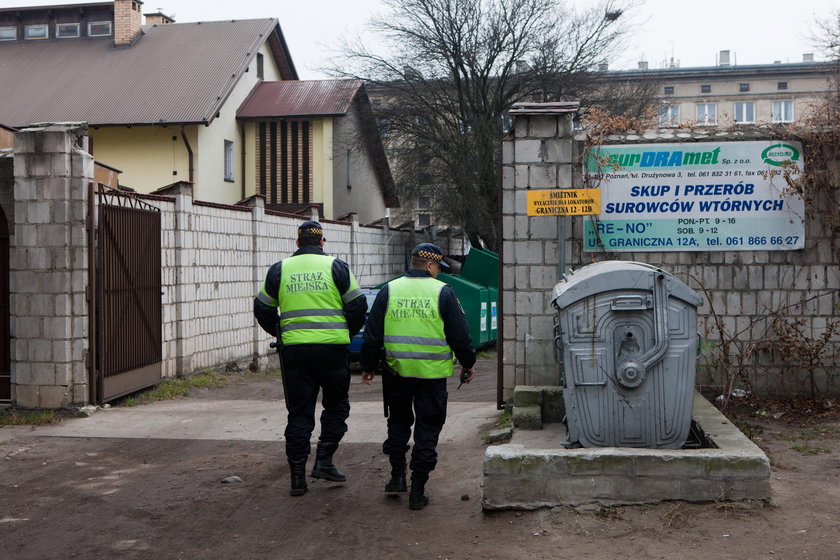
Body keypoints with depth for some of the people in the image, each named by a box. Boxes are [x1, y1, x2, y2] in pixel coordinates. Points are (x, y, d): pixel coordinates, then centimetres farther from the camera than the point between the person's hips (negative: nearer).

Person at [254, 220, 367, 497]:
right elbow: (358, 305, 1)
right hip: (332, 348, -2)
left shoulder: (279, 270, 8)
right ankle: (324, 460, 6)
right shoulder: (336, 267, 1)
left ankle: (297, 476, 8)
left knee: (298, 412, 8)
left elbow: (263, 310, 12)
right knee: (336, 405, 15)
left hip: (293, 349, 2)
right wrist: (348, 332, 17)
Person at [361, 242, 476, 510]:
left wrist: (368, 366, 16)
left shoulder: (388, 290, 3)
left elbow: (372, 334, 6)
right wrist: (468, 364, 13)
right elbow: (460, 335, -1)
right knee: (427, 430, 6)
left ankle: (397, 476, 19)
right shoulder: (443, 292, -4)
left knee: (398, 421, 22)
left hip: (396, 372, 2)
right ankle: (418, 491, 7)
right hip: (432, 374, -2)